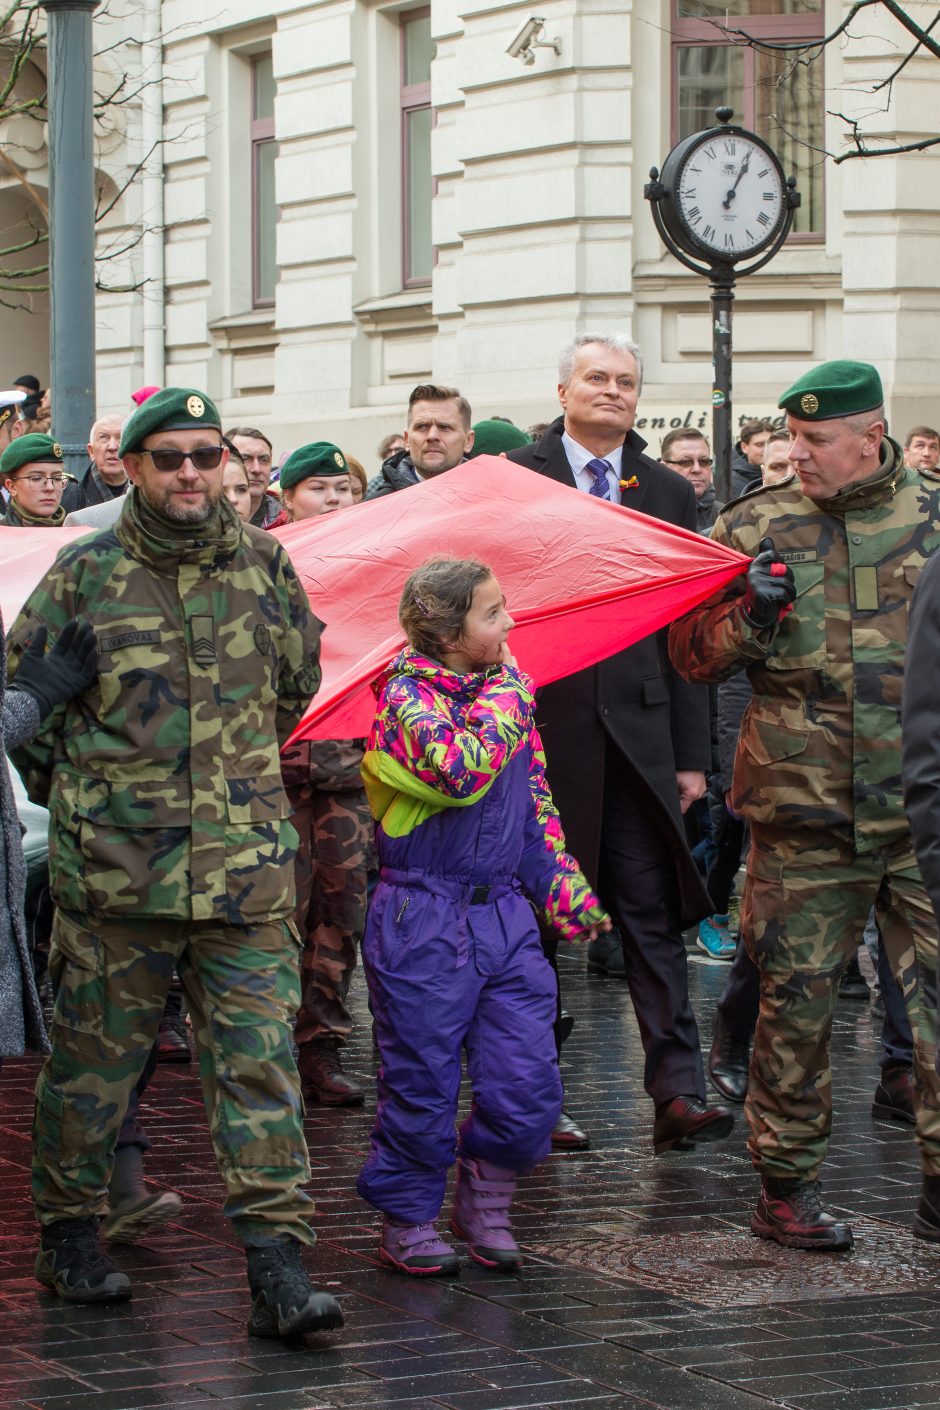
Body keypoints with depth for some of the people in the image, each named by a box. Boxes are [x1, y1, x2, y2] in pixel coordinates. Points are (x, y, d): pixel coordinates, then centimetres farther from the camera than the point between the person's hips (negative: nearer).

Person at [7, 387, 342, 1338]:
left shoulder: (264, 564, 7)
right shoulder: (84, 574, -1)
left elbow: (299, 675, 23)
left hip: (246, 866, 2)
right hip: (114, 867, -1)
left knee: (259, 1060, -4)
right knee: (93, 1060, 8)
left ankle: (277, 1268, -4)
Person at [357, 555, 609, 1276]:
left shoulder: (507, 685, 11)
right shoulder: (407, 694, -10)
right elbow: (460, 770, -30)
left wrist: (564, 887, 19)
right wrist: (505, 698, -16)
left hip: (504, 912, 6)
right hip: (424, 922, -6)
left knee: (529, 1081, 2)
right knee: (422, 1081, 2)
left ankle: (485, 1201, 22)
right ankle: (408, 1221, 18)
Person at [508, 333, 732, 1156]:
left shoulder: (669, 494, 12)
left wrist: (691, 754, 4)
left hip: (638, 733, 2)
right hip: (538, 726, -2)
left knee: (653, 911, -3)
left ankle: (678, 1091, -4)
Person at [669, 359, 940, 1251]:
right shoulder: (753, 529, 6)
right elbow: (690, 655, 7)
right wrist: (750, 616, -11)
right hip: (805, 817, 0)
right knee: (795, 1000, 5)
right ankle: (785, 1183, 17)